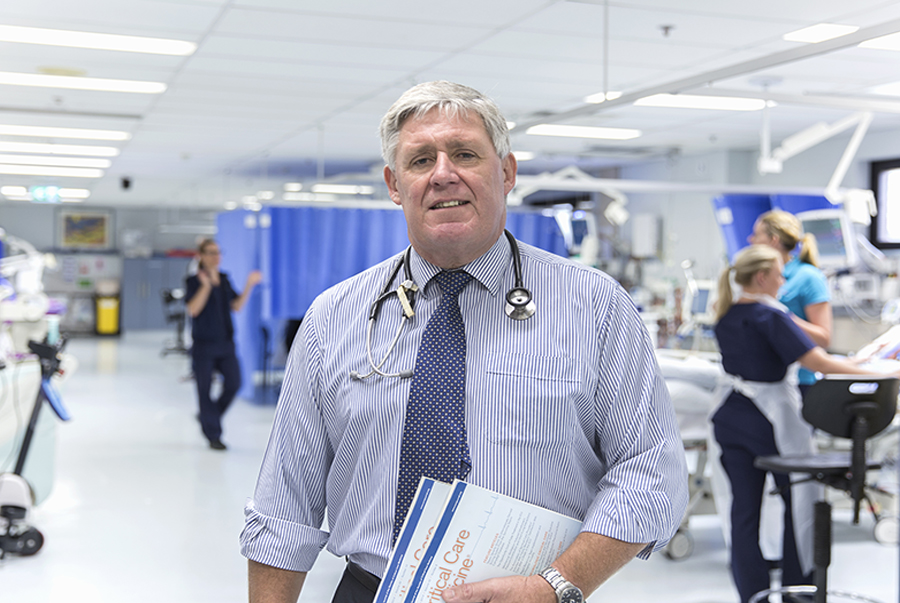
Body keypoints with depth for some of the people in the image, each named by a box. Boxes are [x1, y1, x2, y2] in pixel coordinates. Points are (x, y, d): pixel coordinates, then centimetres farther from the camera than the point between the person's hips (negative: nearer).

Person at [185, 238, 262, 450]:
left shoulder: (224, 280, 11)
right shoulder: (195, 281, -6)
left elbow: (236, 306, 10)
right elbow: (193, 309, -18)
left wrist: (249, 286, 3)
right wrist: (206, 285, -26)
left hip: (225, 342, 5)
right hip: (204, 343, -5)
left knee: (233, 383, 0)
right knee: (205, 388, 2)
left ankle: (206, 417, 24)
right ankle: (213, 435, 11)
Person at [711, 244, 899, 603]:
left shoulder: (725, 317, 7)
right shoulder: (771, 316, -17)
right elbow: (818, 362, -22)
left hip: (732, 418, 6)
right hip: (773, 420, -6)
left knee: (744, 507, 7)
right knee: (799, 500, 12)